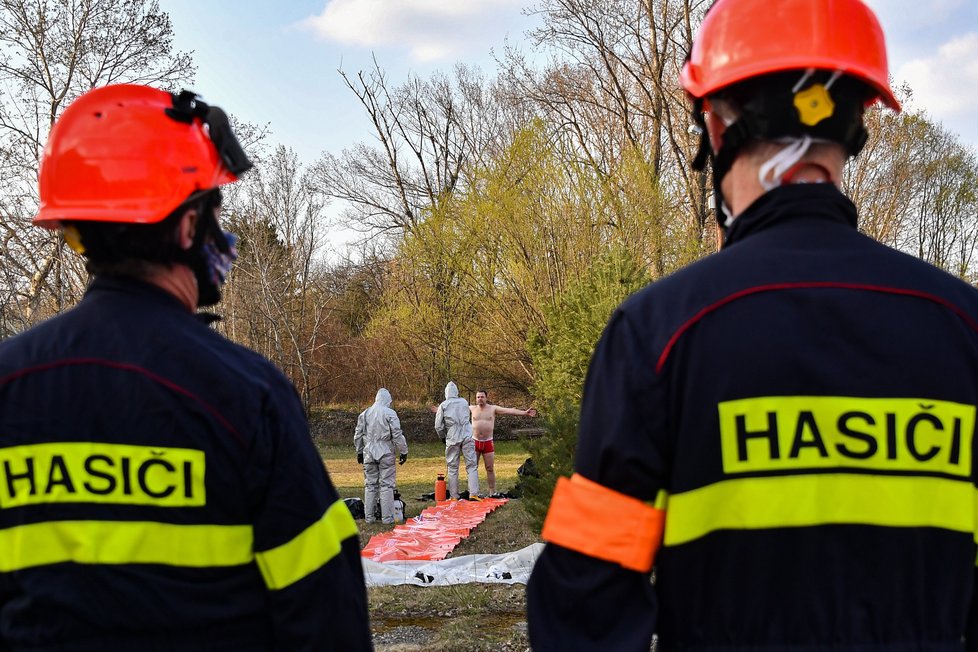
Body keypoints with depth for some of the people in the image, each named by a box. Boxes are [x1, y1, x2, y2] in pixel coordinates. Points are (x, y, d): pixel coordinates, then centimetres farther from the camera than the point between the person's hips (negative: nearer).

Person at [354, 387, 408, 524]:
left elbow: (358, 435, 15)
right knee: (387, 485, 0)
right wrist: (403, 452, 0)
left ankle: (369, 516, 13)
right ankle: (387, 517, 0)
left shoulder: (365, 414, 9)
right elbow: (397, 435, -10)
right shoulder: (390, 413, -8)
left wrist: (359, 452, 26)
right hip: (386, 453, -4)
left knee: (370, 485, 11)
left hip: (369, 453, 4)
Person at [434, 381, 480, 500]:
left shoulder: (443, 405, 0)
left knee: (452, 467, 8)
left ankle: (454, 496, 9)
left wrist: (443, 437, 18)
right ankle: (473, 494, -8)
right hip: (467, 437, 1)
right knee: (472, 465, 1)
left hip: (452, 439, -1)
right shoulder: (464, 402, 8)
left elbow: (438, 426, 1)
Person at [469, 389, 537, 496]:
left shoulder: (493, 408, 1)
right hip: (475, 442, 1)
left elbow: (509, 410, -8)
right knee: (473, 468, 2)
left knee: (490, 469, 3)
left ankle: (492, 492, 7)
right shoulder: (472, 408, 6)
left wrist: (525, 413, -17)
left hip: (488, 442, -1)